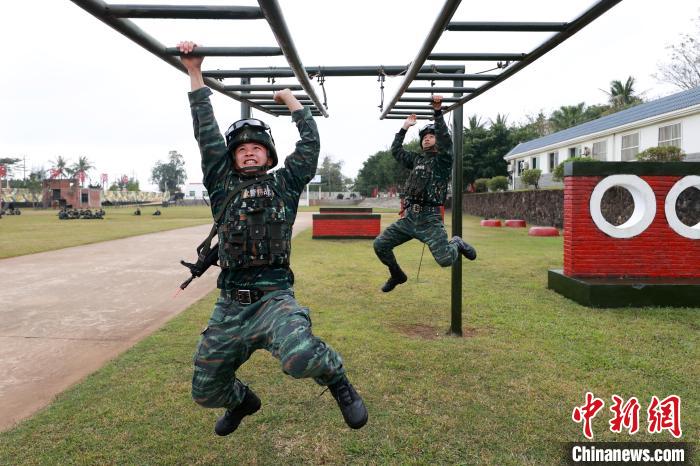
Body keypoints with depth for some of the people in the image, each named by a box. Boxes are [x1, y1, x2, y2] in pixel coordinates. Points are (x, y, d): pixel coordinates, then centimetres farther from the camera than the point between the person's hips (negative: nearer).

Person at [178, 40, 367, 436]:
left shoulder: (284, 184, 8)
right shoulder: (222, 186, 11)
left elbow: (310, 144, 4)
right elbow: (207, 134, 8)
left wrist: (290, 98, 15)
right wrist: (195, 74, 8)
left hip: (275, 299, -3)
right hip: (230, 305, 4)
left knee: (300, 357, -34)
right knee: (205, 390, 13)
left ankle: (338, 380, 2)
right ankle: (243, 401, 50)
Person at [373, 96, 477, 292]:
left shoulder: (443, 159, 2)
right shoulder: (416, 159, 19)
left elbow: (446, 140, -17)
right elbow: (396, 150, 26)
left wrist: (438, 112, -23)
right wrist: (405, 127, 23)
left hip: (429, 219, -6)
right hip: (408, 218, 6)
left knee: (445, 260, -17)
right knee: (380, 245, 2)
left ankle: (457, 243, 20)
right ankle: (397, 275, 26)